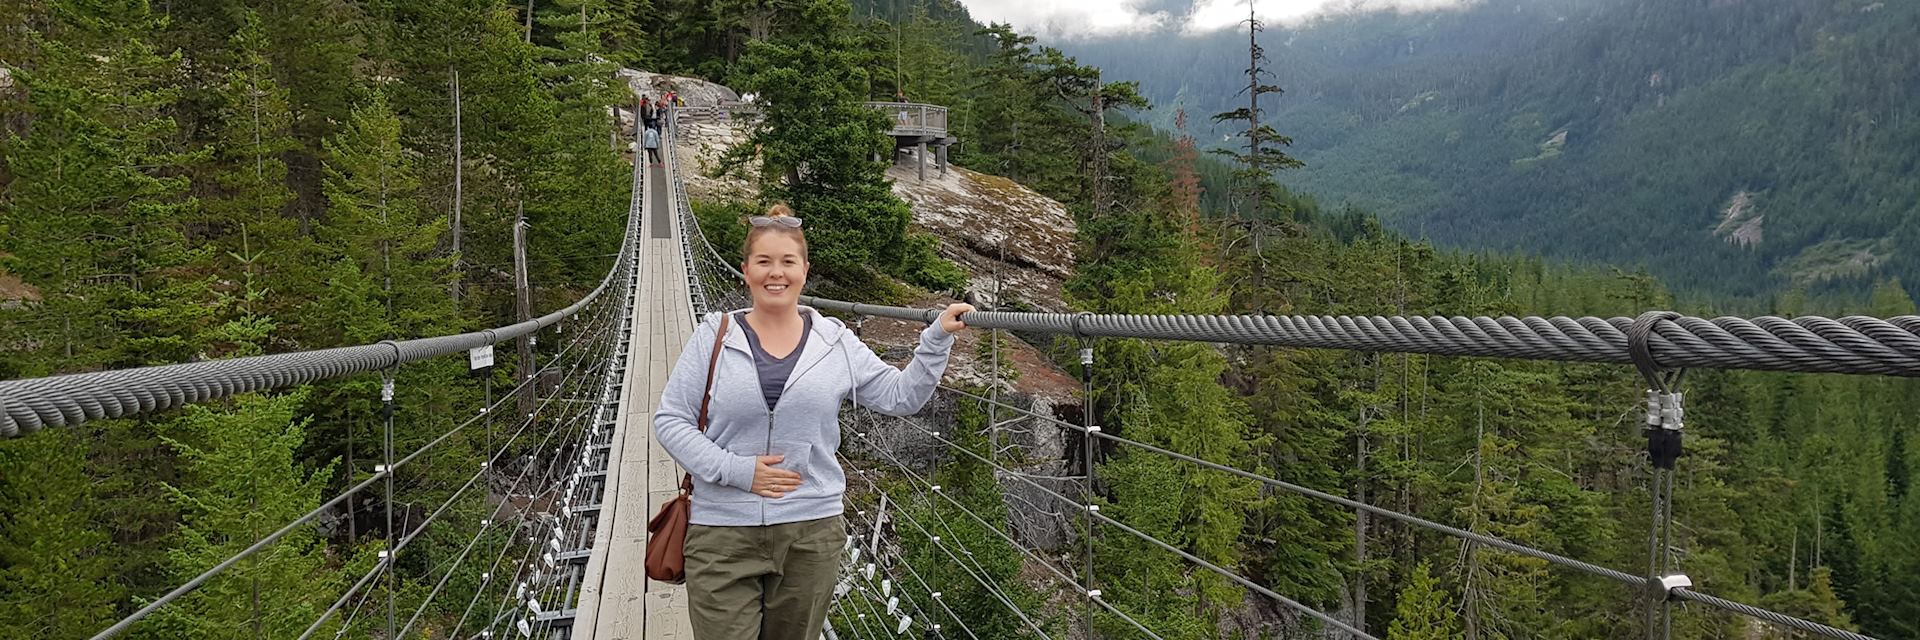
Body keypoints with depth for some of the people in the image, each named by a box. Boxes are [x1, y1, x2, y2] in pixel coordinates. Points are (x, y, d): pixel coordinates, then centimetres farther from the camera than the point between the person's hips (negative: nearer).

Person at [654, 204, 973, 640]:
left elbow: (901, 396, 9)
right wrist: (735, 470, -14)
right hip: (722, 536, -2)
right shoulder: (715, 336, -1)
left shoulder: (834, 342, 4)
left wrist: (938, 337, -2)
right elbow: (669, 420, -3)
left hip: (811, 532, 2)